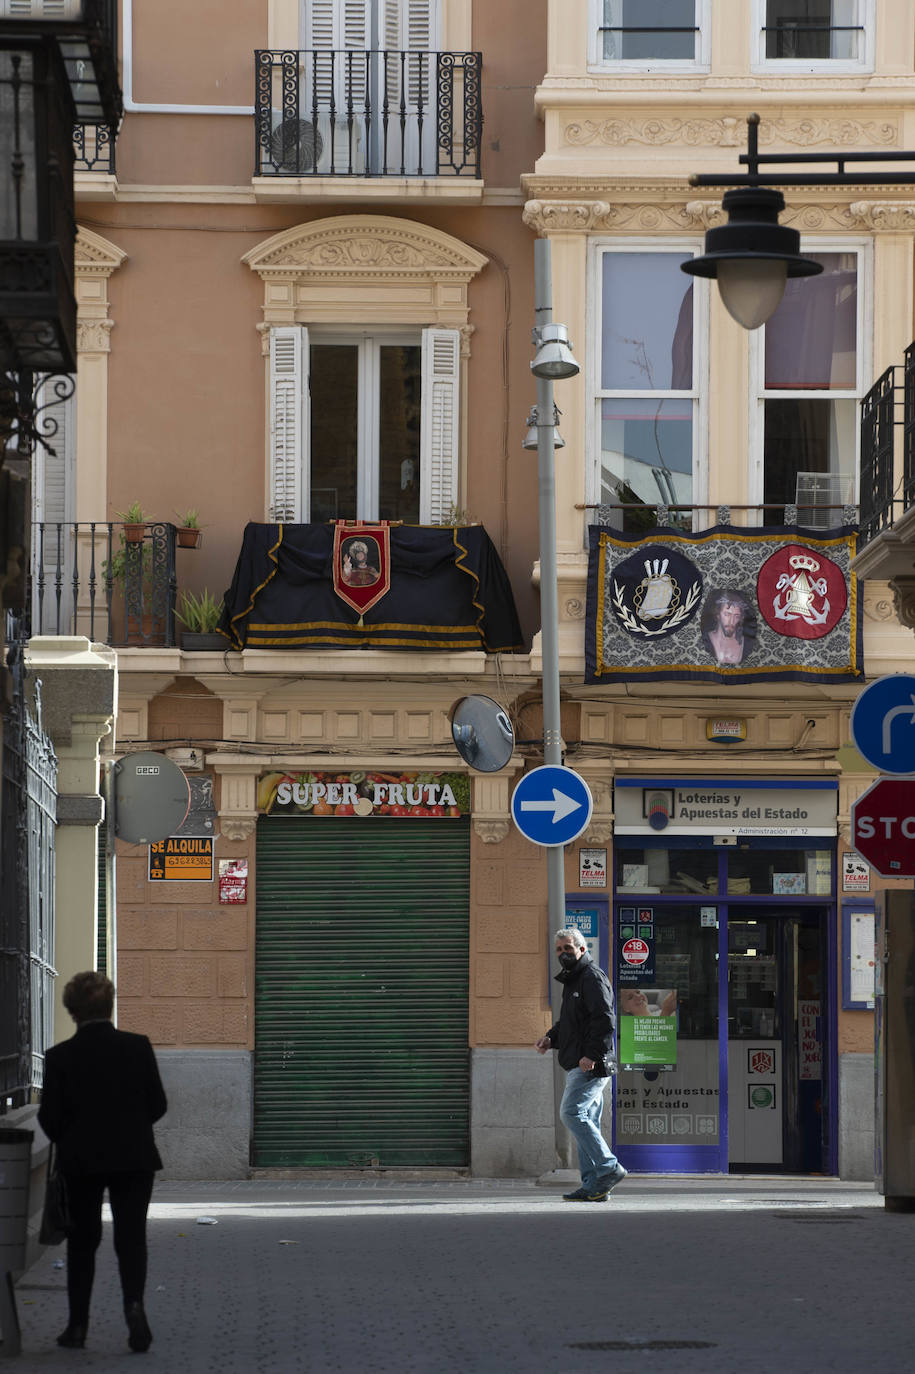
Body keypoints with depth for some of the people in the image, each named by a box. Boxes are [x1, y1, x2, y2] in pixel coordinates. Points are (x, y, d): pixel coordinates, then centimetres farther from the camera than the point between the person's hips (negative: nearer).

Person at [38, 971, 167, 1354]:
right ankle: (134, 1303, -19)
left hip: (80, 1161, 0)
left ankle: (77, 1325, 13)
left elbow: (50, 1118, -6)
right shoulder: (137, 1047, -7)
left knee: (82, 1240, 12)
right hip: (134, 1158, 0)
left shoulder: (60, 1057, -9)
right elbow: (158, 1105, -1)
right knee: (131, 1237, 6)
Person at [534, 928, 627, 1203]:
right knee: (585, 1122, 7)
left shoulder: (592, 977, -8)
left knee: (571, 1112, -17)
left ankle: (609, 1168, -16)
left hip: (591, 1064, -10)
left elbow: (605, 1020, -18)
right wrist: (551, 1037, 13)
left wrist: (592, 1054, -24)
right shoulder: (572, 981, 23)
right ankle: (594, 1185, 7)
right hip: (579, 1066, 10)